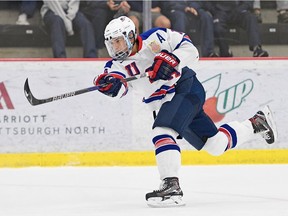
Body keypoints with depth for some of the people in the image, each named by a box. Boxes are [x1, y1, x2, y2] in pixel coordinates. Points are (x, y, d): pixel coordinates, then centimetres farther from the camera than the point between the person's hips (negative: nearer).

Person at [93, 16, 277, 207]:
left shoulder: (154, 39, -13)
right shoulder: (117, 65, 1)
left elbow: (189, 49, -13)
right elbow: (119, 88, -19)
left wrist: (172, 60, -30)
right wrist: (110, 86, -41)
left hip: (186, 89, -7)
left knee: (161, 132, -28)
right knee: (216, 145, 12)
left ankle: (171, 186, -34)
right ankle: (256, 123, 33)